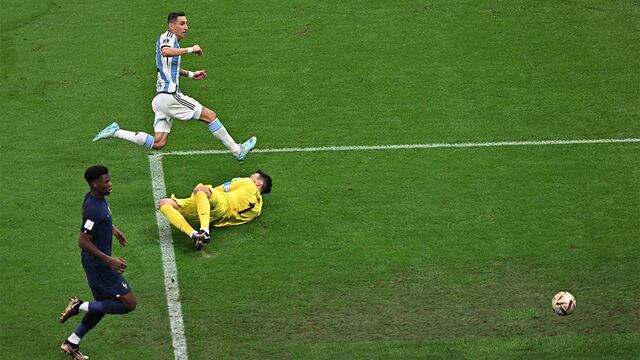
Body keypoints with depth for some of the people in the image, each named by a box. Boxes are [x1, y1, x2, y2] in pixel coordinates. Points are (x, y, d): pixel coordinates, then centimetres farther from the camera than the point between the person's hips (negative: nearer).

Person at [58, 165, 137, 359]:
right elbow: (83, 242, -27)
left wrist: (113, 229, 19)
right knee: (129, 303, -5)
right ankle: (81, 306, -2)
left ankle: (71, 344, 27)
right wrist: (109, 260, -26)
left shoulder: (96, 197, 2)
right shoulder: (94, 209, -28)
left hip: (97, 262, 10)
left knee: (102, 305, 20)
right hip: (99, 264, -10)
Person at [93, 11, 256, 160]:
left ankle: (116, 132, 3)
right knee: (210, 116, -4)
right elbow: (166, 51, -32)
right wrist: (191, 49, -23)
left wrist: (191, 74, 32)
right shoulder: (168, 36, -7)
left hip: (161, 97, 10)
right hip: (169, 94, -10)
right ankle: (238, 151, 2)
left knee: (158, 143, 3)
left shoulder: (172, 40, 23)